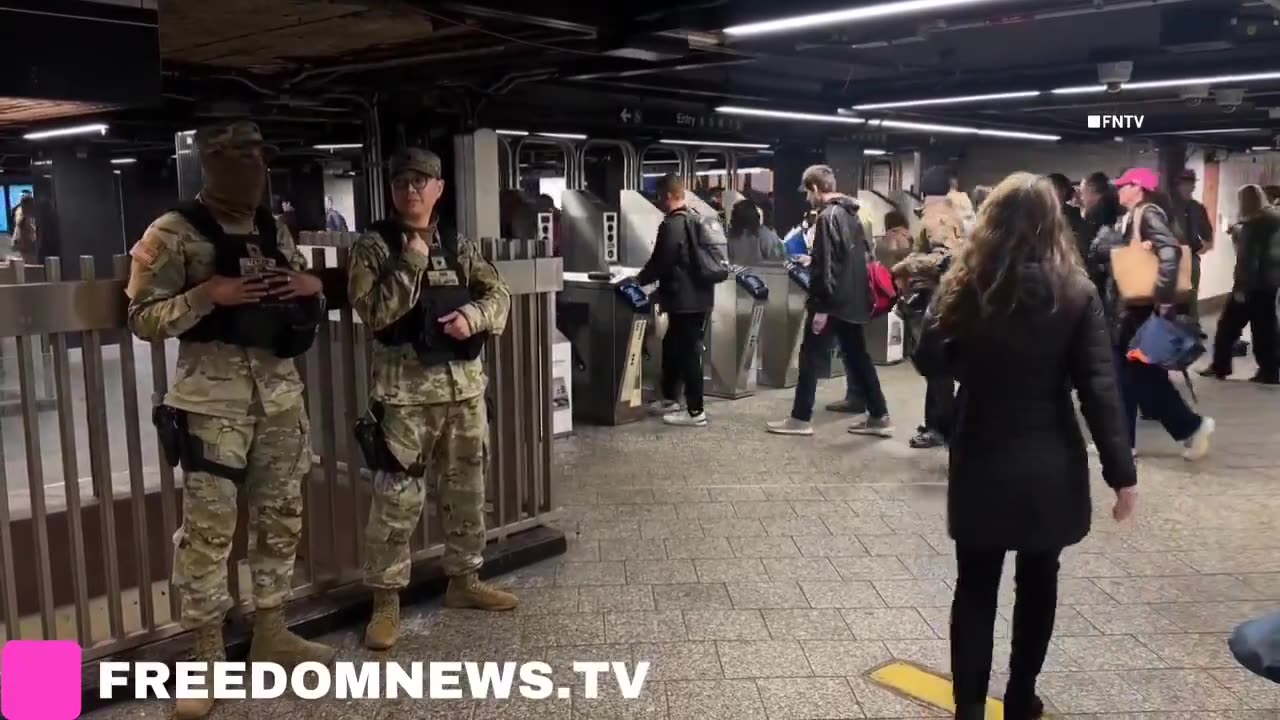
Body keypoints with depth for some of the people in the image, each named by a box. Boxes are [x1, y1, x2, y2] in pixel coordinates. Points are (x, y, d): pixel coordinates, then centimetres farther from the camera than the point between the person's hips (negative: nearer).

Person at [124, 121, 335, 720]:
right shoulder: (172, 234, -6)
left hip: (280, 393, 6)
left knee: (281, 516, 12)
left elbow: (308, 301, 20)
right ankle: (206, 659, 11)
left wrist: (311, 285, -3)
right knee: (208, 528, -2)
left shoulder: (274, 230, 12)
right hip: (213, 399, -6)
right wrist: (208, 295, -22)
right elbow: (143, 319, -8)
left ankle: (271, 634, 27)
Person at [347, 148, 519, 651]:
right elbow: (374, 312, -15)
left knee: (467, 490, 15)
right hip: (406, 388, -5)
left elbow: (498, 295, 7)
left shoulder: (458, 245, 10)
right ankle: (386, 601, 10)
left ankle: (464, 580, 31)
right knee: (397, 499, -3)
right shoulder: (374, 246, -4)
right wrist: (412, 261, -19)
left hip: (464, 383, 5)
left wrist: (473, 316, -13)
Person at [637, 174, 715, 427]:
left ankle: (696, 412, 3)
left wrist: (639, 280, 1)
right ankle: (670, 399, 30)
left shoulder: (672, 225, -18)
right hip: (700, 294, 9)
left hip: (684, 299, -9)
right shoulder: (698, 220, 12)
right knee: (672, 345, 20)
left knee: (687, 352, -3)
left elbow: (659, 263, -16)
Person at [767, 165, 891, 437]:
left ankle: (801, 418, 7)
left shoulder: (828, 216, -15)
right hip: (853, 301, 9)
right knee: (858, 357, 13)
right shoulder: (851, 214, 13)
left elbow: (828, 266, -20)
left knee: (811, 356, 1)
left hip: (833, 302, -9)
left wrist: (821, 307, -19)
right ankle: (879, 417, 15)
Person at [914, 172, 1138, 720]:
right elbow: (1099, 390, -10)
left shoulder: (966, 286, -7)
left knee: (976, 587, 9)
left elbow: (929, 360, 1)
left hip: (982, 464, 0)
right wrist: (1121, 473, -6)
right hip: (1050, 467, 0)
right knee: (1038, 582, 16)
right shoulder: (1076, 293, -9)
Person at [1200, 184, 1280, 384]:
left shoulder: (1253, 223, -14)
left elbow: (1247, 258, -18)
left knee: (1229, 324, 2)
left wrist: (1240, 287, -18)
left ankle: (1220, 366, 6)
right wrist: (1239, 233, 17)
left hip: (1254, 283, -8)